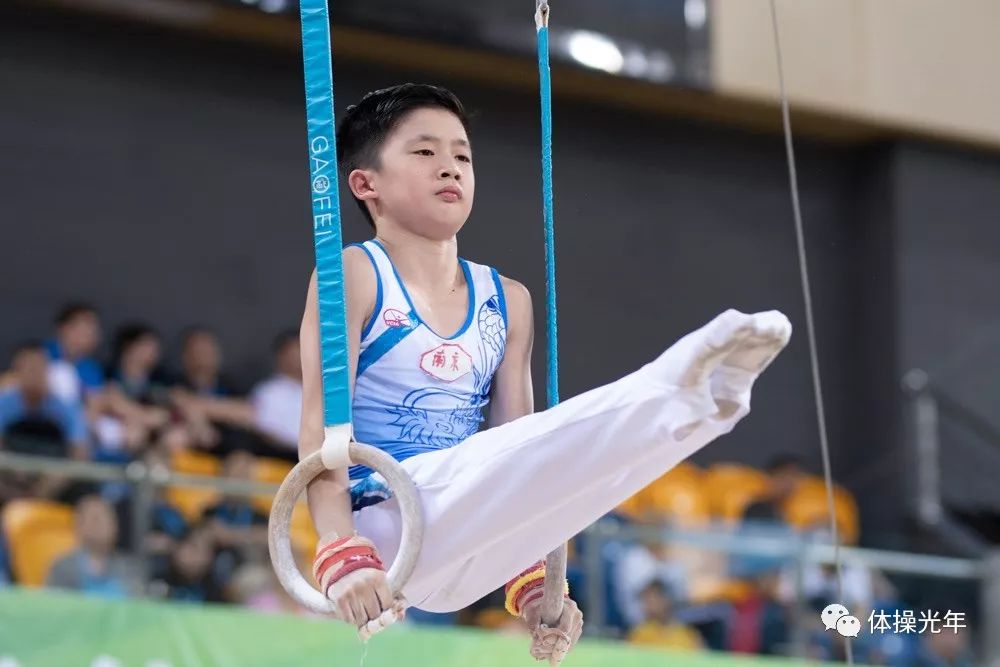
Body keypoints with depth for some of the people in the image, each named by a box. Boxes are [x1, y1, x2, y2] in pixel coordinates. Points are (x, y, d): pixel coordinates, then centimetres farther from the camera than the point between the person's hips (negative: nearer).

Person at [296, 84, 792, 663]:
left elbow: (518, 455, 13)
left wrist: (531, 579, 6)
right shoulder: (355, 277, -4)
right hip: (384, 531, -8)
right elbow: (321, 430, -13)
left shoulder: (507, 303, 12)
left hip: (461, 557, 8)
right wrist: (342, 554, -26)